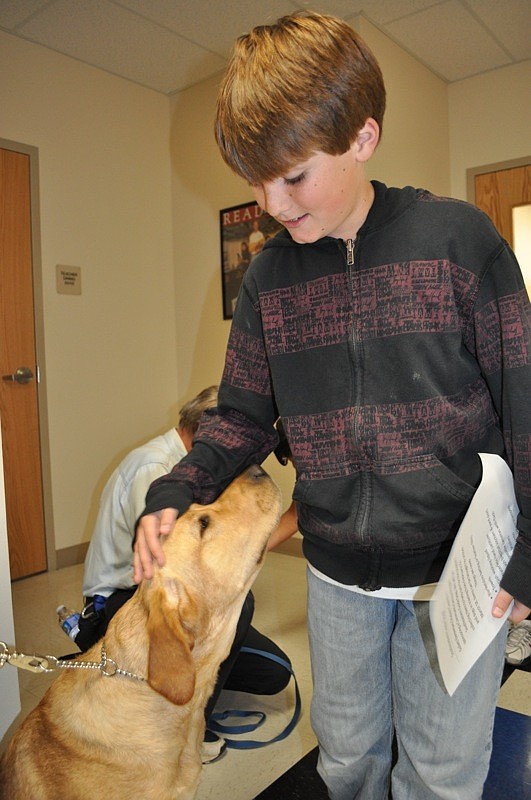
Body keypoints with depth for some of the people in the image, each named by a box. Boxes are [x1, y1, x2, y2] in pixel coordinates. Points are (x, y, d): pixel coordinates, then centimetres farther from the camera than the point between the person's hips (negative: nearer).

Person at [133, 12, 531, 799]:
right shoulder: (268, 277, -1)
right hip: (337, 572, 3)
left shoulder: (458, 238, -11)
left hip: (458, 569, -2)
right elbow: (242, 417, 4)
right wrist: (172, 496, -11)